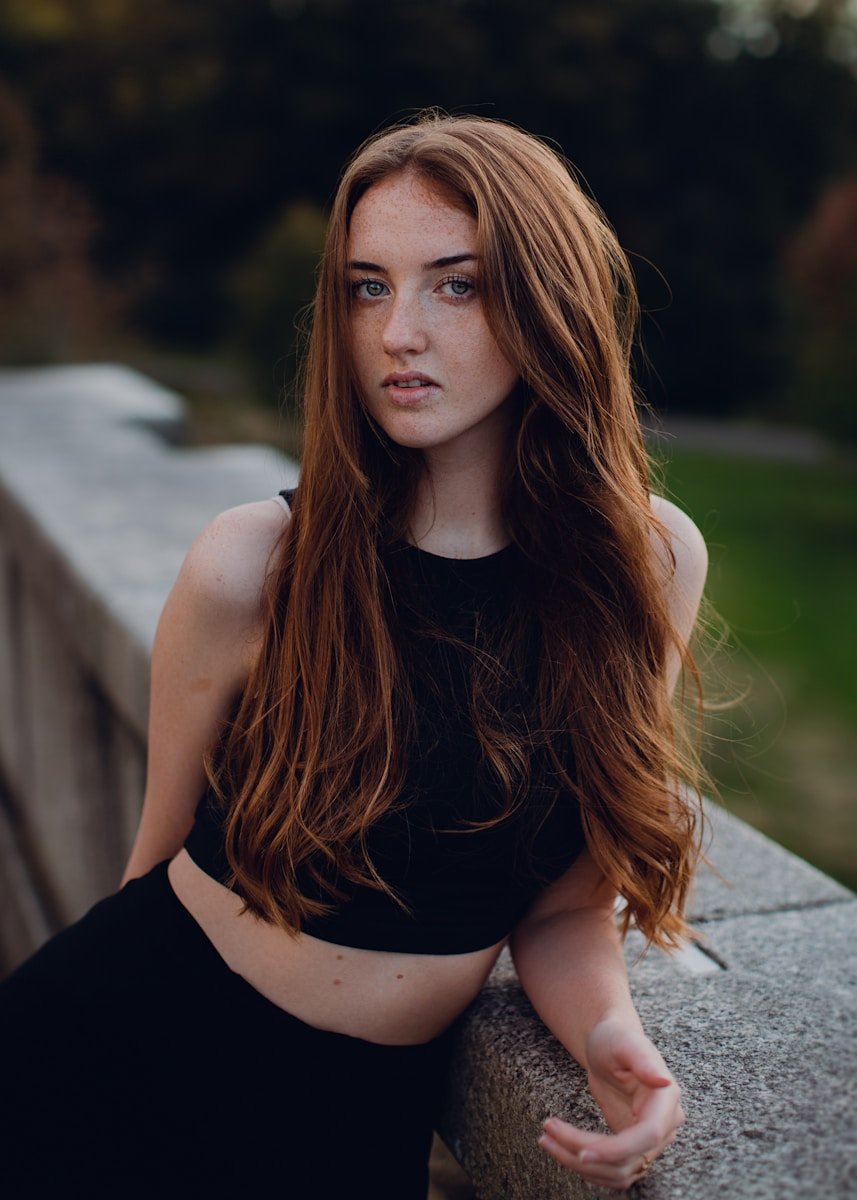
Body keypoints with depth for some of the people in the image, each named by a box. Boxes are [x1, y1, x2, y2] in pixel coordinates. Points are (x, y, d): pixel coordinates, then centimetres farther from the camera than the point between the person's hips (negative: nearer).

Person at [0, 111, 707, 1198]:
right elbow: (166, 849, -4)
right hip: (131, 1056, -2)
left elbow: (567, 898, -4)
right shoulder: (254, 568, -19)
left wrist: (607, 1033, -20)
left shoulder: (651, 560, -11)